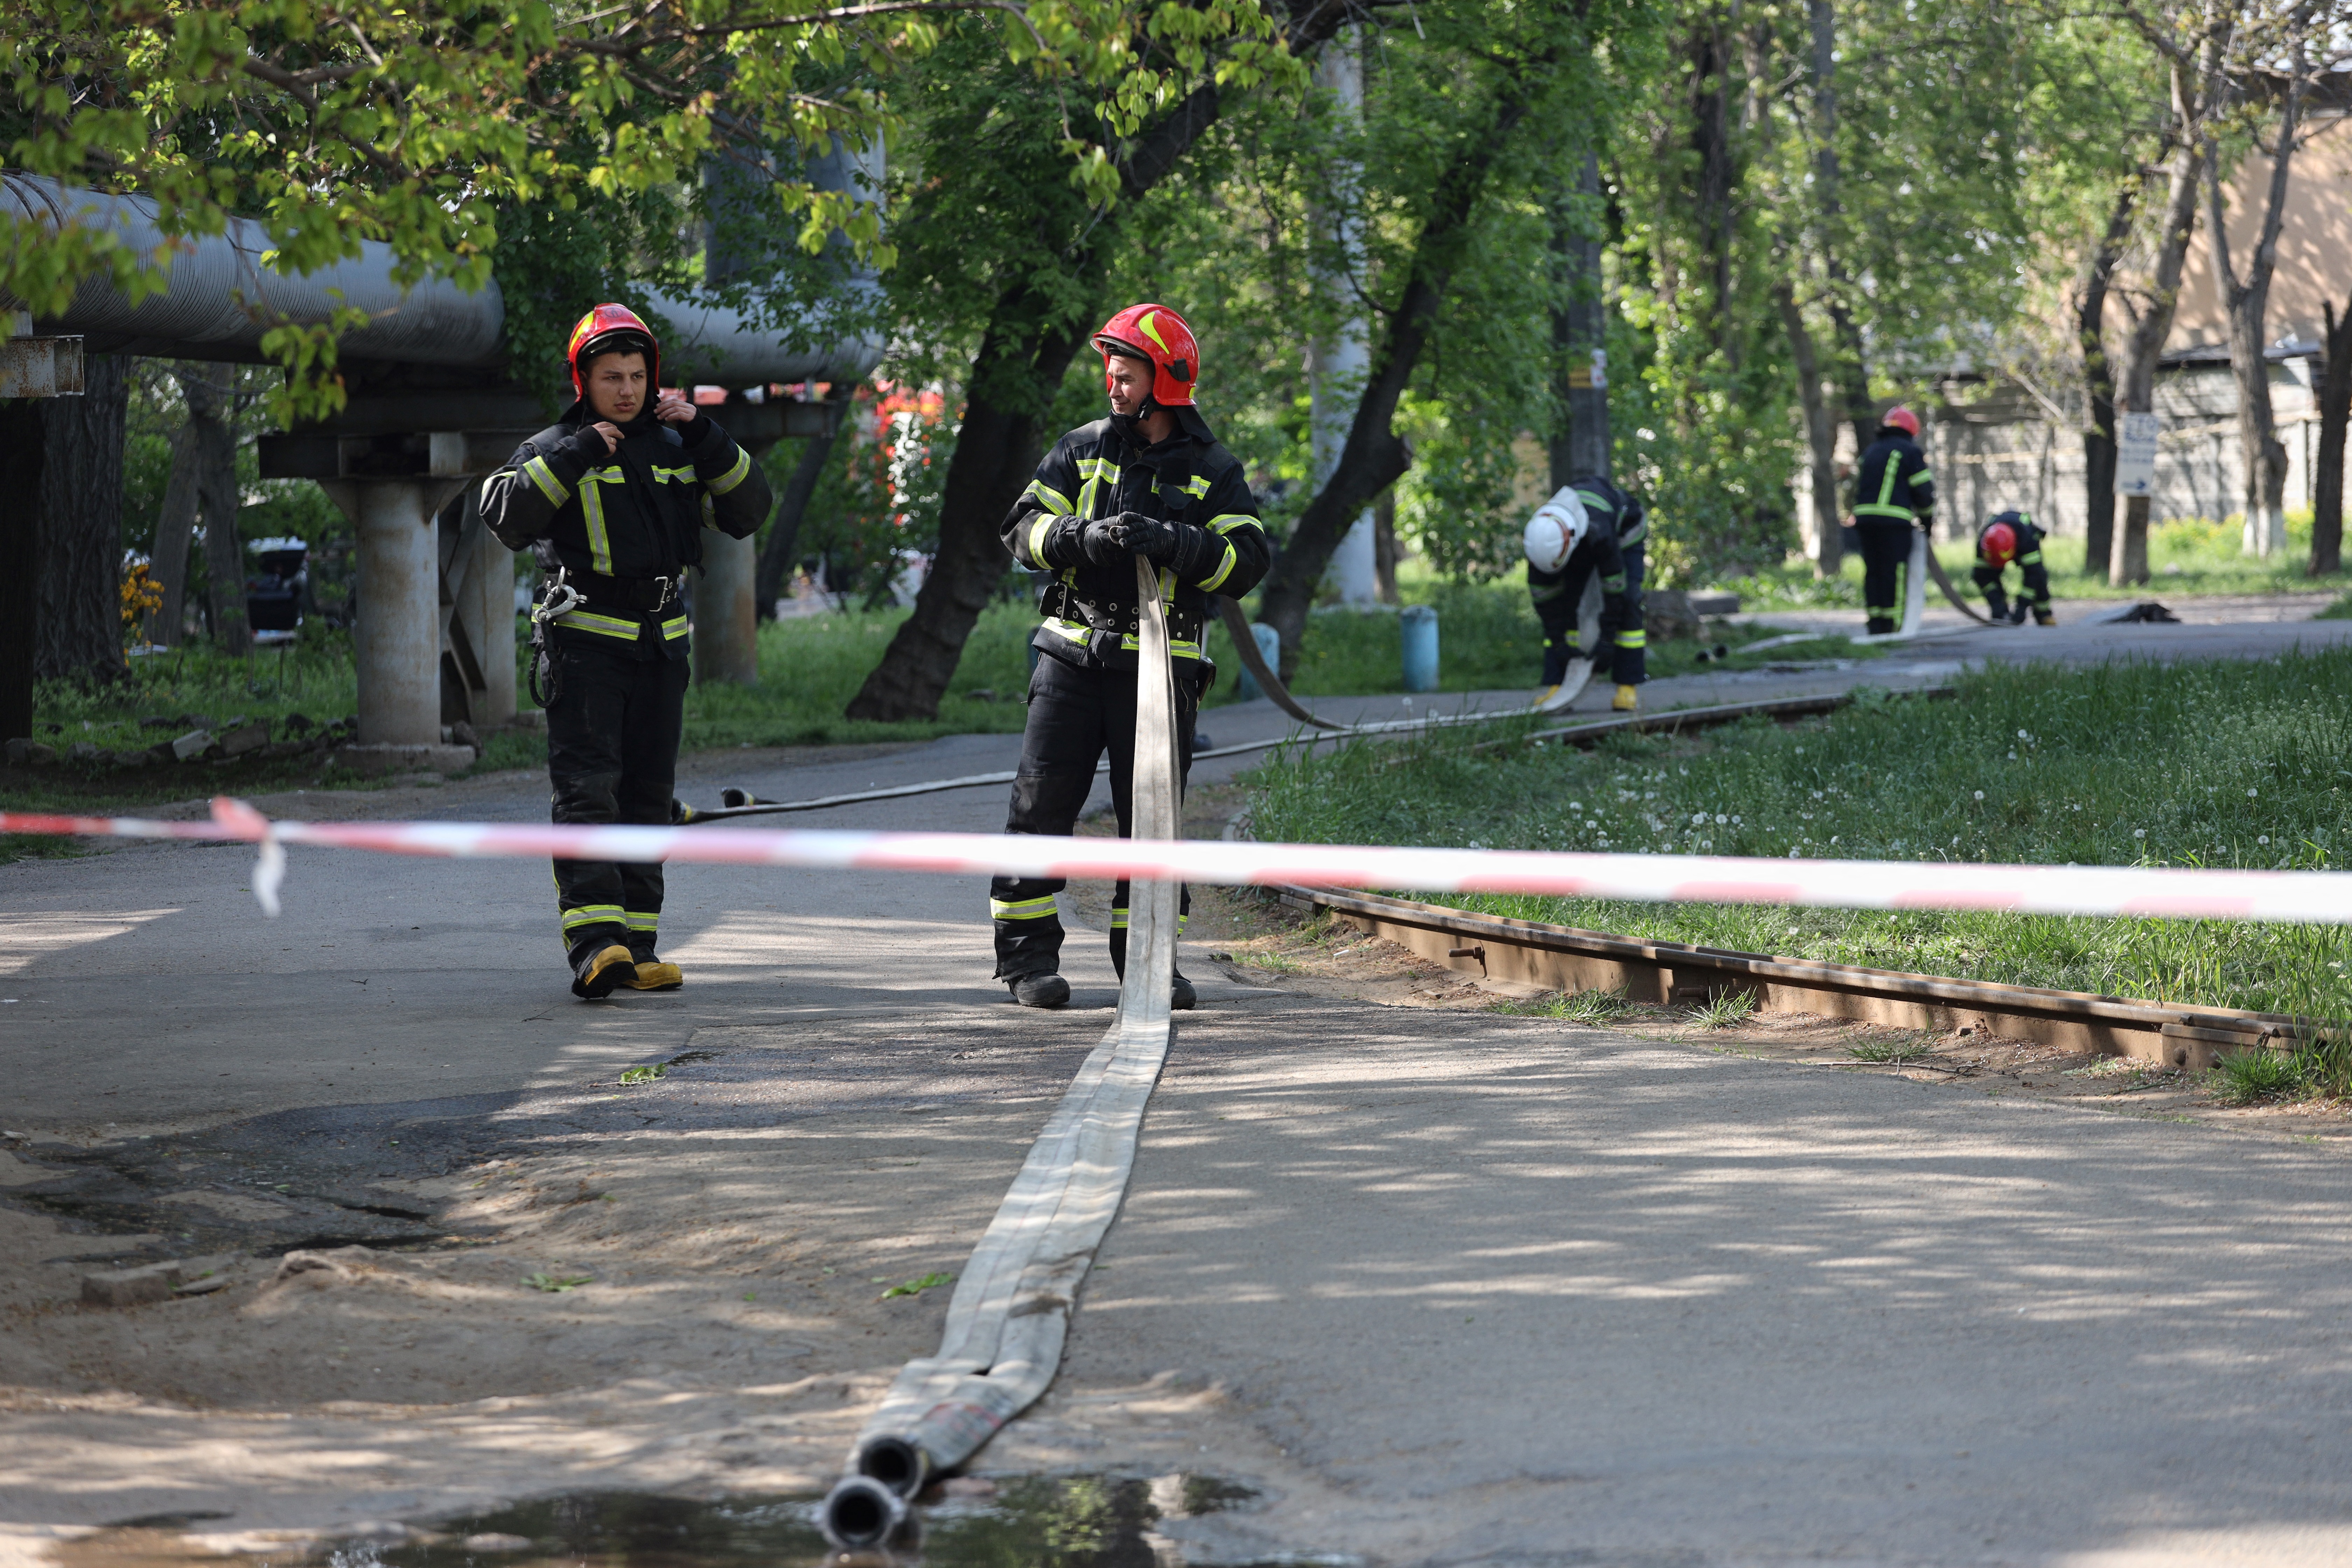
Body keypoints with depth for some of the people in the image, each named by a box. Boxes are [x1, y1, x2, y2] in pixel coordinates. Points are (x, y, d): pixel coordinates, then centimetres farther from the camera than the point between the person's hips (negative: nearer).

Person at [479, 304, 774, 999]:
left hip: (661, 642, 5)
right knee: (587, 790, -14)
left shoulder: (675, 447, 14)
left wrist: (706, 437, -4)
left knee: (647, 795, 7)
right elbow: (504, 516, -14)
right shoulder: (553, 449, 1)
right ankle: (594, 944, -24)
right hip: (584, 636, -5)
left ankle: (636, 947, 11)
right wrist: (572, 458, -18)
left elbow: (748, 511, 8)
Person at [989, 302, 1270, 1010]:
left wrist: (1173, 543, -23)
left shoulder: (1212, 471, 3)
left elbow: (1248, 560, -7)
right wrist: (1083, 536, -19)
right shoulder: (1082, 449, 8)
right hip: (1073, 656, 1)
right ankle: (1026, 952, 2)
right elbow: (1024, 528, 2)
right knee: (1043, 802, -3)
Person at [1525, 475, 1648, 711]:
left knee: (1626, 601, -19)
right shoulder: (1541, 535, -33)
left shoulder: (1599, 532, -48)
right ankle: (1555, 685, -9)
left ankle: (1629, 687, -14)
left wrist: (1607, 639, -31)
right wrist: (1557, 640, -20)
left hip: (1624, 530, -4)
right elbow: (1543, 596, -21)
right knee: (1562, 604, -11)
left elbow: (1614, 587, -37)